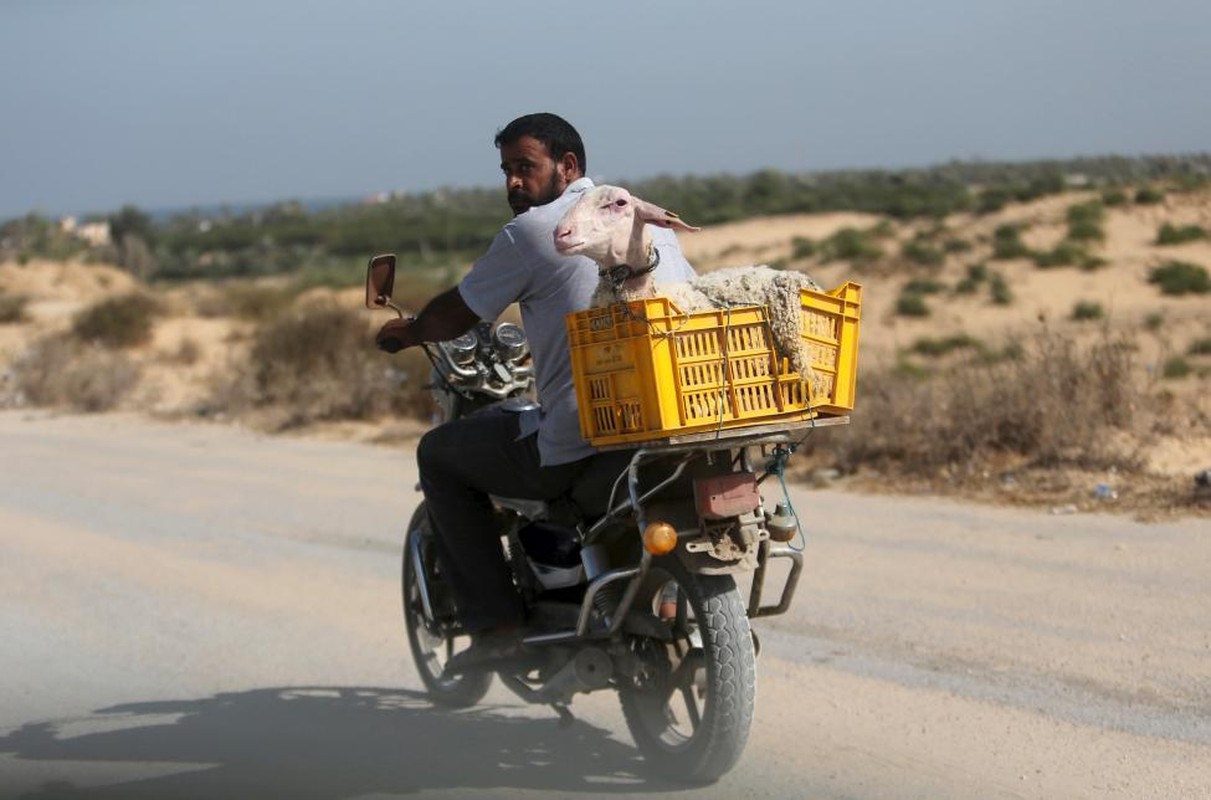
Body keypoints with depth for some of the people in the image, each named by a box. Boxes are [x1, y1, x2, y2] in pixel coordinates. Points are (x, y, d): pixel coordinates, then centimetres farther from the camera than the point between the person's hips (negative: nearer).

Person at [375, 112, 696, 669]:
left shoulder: (532, 231, -4)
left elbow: (455, 316, 5)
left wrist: (408, 332, 28)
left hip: (576, 446, -7)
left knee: (439, 454, 15)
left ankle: (493, 622, 9)